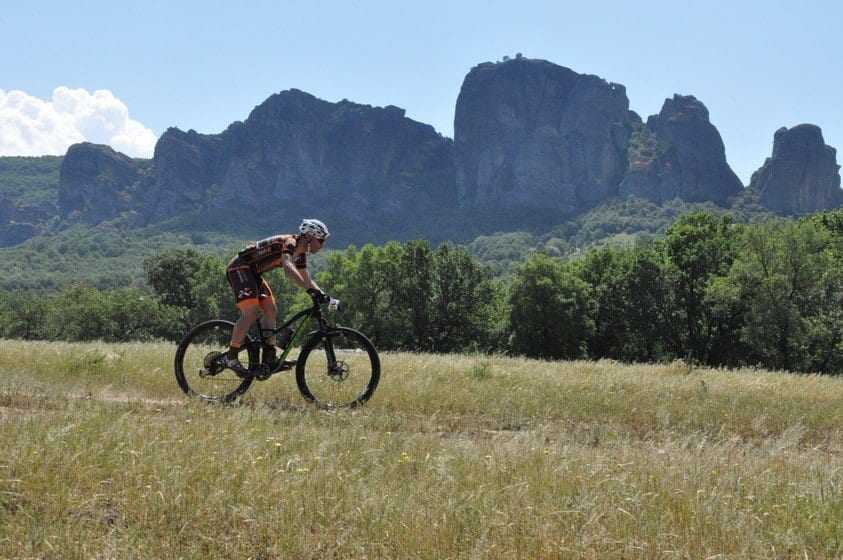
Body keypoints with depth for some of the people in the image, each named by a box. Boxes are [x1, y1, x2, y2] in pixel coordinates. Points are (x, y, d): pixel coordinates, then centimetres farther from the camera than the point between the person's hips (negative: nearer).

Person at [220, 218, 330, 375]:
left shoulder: (301, 253, 9)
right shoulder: (289, 242, -21)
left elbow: (306, 279, 16)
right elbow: (288, 269, -39)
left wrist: (322, 294, -1)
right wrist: (311, 290, -46)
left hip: (252, 273, 10)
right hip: (239, 269, -10)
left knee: (271, 312, 5)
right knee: (250, 313, -21)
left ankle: (268, 358, 6)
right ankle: (230, 357, -15)